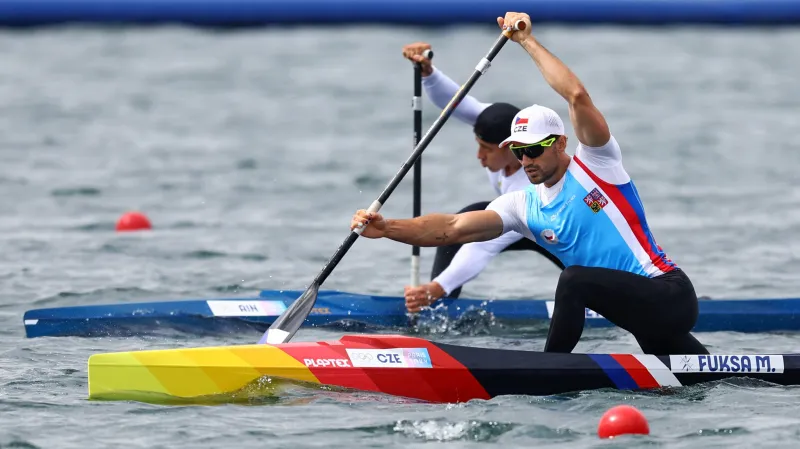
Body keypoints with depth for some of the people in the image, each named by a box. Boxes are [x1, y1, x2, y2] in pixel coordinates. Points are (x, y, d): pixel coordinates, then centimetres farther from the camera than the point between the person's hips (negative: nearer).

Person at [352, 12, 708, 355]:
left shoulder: (594, 165, -8)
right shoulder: (523, 207, 8)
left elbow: (577, 95, -24)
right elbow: (452, 228, -5)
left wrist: (527, 41, -17)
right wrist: (387, 228, -19)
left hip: (671, 296, -9)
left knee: (575, 279, -30)